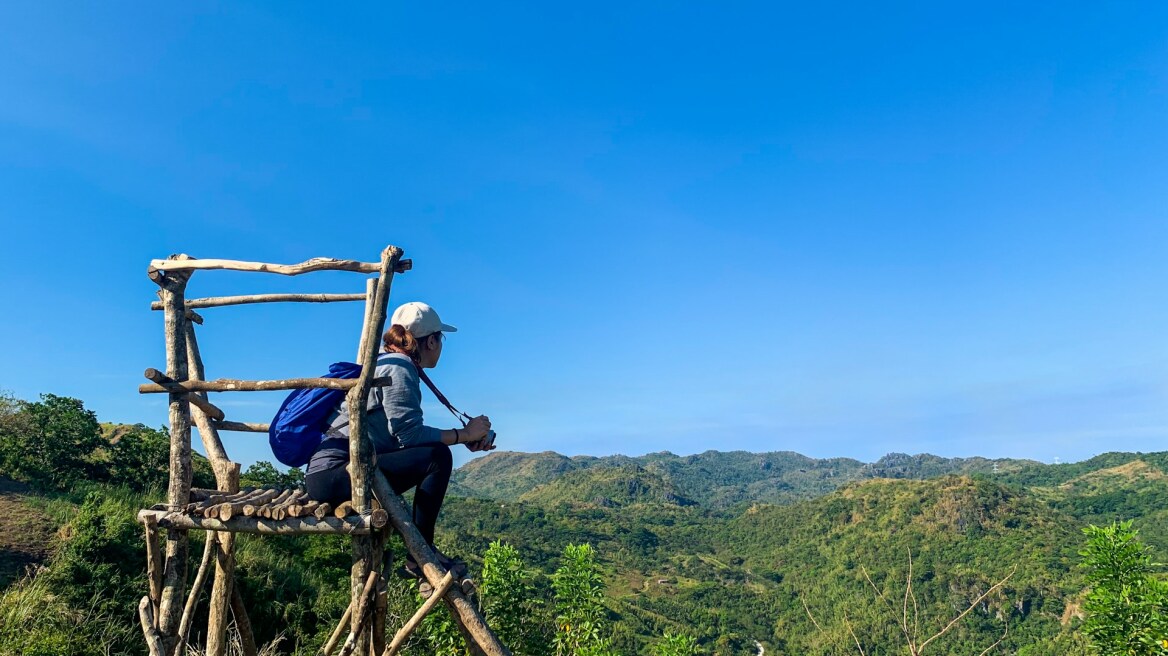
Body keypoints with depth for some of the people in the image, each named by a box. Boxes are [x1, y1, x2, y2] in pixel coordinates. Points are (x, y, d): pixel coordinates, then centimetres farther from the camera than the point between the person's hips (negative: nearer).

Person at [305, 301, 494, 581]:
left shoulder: (387, 362, 18)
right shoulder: (398, 367, -11)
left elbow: (408, 432, 13)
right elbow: (409, 433, -20)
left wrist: (466, 438, 8)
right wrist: (463, 434, -10)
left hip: (330, 471, 11)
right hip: (333, 473, -11)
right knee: (437, 457, -18)